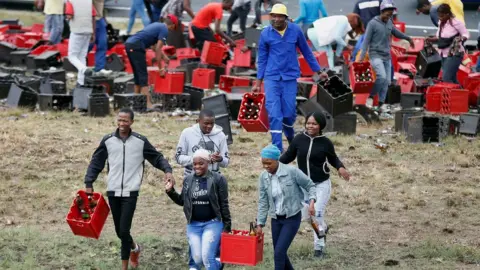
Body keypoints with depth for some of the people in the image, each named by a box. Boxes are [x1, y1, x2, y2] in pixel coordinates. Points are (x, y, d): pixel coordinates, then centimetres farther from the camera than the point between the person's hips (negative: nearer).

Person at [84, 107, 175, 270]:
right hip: (113, 192, 3)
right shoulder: (108, 141, 2)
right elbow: (96, 163, 7)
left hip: (130, 193, -3)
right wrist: (89, 183, -1)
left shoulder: (141, 141, -2)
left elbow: (157, 157, 4)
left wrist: (167, 171, -14)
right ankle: (134, 248, 41)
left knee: (124, 230, -10)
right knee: (119, 231, 11)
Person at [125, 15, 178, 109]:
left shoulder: (158, 25, 25)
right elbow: (158, 49, -7)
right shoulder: (164, 30, -3)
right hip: (136, 46, -9)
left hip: (129, 43, 9)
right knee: (143, 76, -10)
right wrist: (160, 68, -2)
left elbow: (156, 46, 36)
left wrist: (164, 57, 45)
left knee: (138, 75, 16)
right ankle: (147, 103, -15)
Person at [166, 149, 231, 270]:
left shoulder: (218, 179, -7)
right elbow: (182, 201, 15)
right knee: (197, 259, 5)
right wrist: (170, 191, -1)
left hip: (212, 223, -4)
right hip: (193, 225, 4)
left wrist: (227, 226, -4)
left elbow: (224, 204, -4)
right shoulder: (188, 179, 5)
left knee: (207, 257, -16)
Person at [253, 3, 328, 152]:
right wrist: (258, 82, 5)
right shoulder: (265, 33, -3)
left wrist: (318, 71, 14)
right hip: (272, 78, -1)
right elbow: (262, 59, 6)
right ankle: (278, 149, -4)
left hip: (290, 77, 1)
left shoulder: (295, 30, -3)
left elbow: (306, 52, 9)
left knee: (289, 113, 3)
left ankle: (291, 139, 34)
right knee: (274, 114, -7)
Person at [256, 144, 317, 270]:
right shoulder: (263, 177, -3)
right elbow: (263, 202, 3)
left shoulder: (291, 171, -17)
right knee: (279, 253, 11)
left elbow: (310, 185, -4)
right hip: (276, 219, 5)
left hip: (292, 218, -5)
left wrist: (311, 201, -20)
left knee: (279, 252, -13)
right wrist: (260, 223, 1)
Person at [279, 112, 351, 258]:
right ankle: (323, 228, 46)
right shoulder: (299, 139, -8)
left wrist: (340, 168, -15)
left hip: (322, 184, -3)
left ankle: (319, 247, 4)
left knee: (317, 214, -8)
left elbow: (333, 159, 5)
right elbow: (288, 156, 2)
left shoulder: (325, 142, -10)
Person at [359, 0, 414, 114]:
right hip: (376, 55, -7)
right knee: (382, 77, -23)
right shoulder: (373, 23, -9)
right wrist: (362, 56, -18)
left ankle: (381, 104, 9)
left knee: (387, 81, 3)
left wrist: (408, 38, 39)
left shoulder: (389, 23, 9)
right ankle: (371, 97, -5)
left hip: (387, 56, 7)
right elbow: (366, 40, -10)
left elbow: (396, 32, 28)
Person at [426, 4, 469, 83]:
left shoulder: (455, 22, -15)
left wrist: (461, 39, -31)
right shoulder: (441, 23, 7)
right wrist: (432, 39, 2)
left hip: (454, 54, -8)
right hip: (444, 54, 8)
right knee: (452, 79, 13)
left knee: (446, 79, -17)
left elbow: (466, 34, -10)